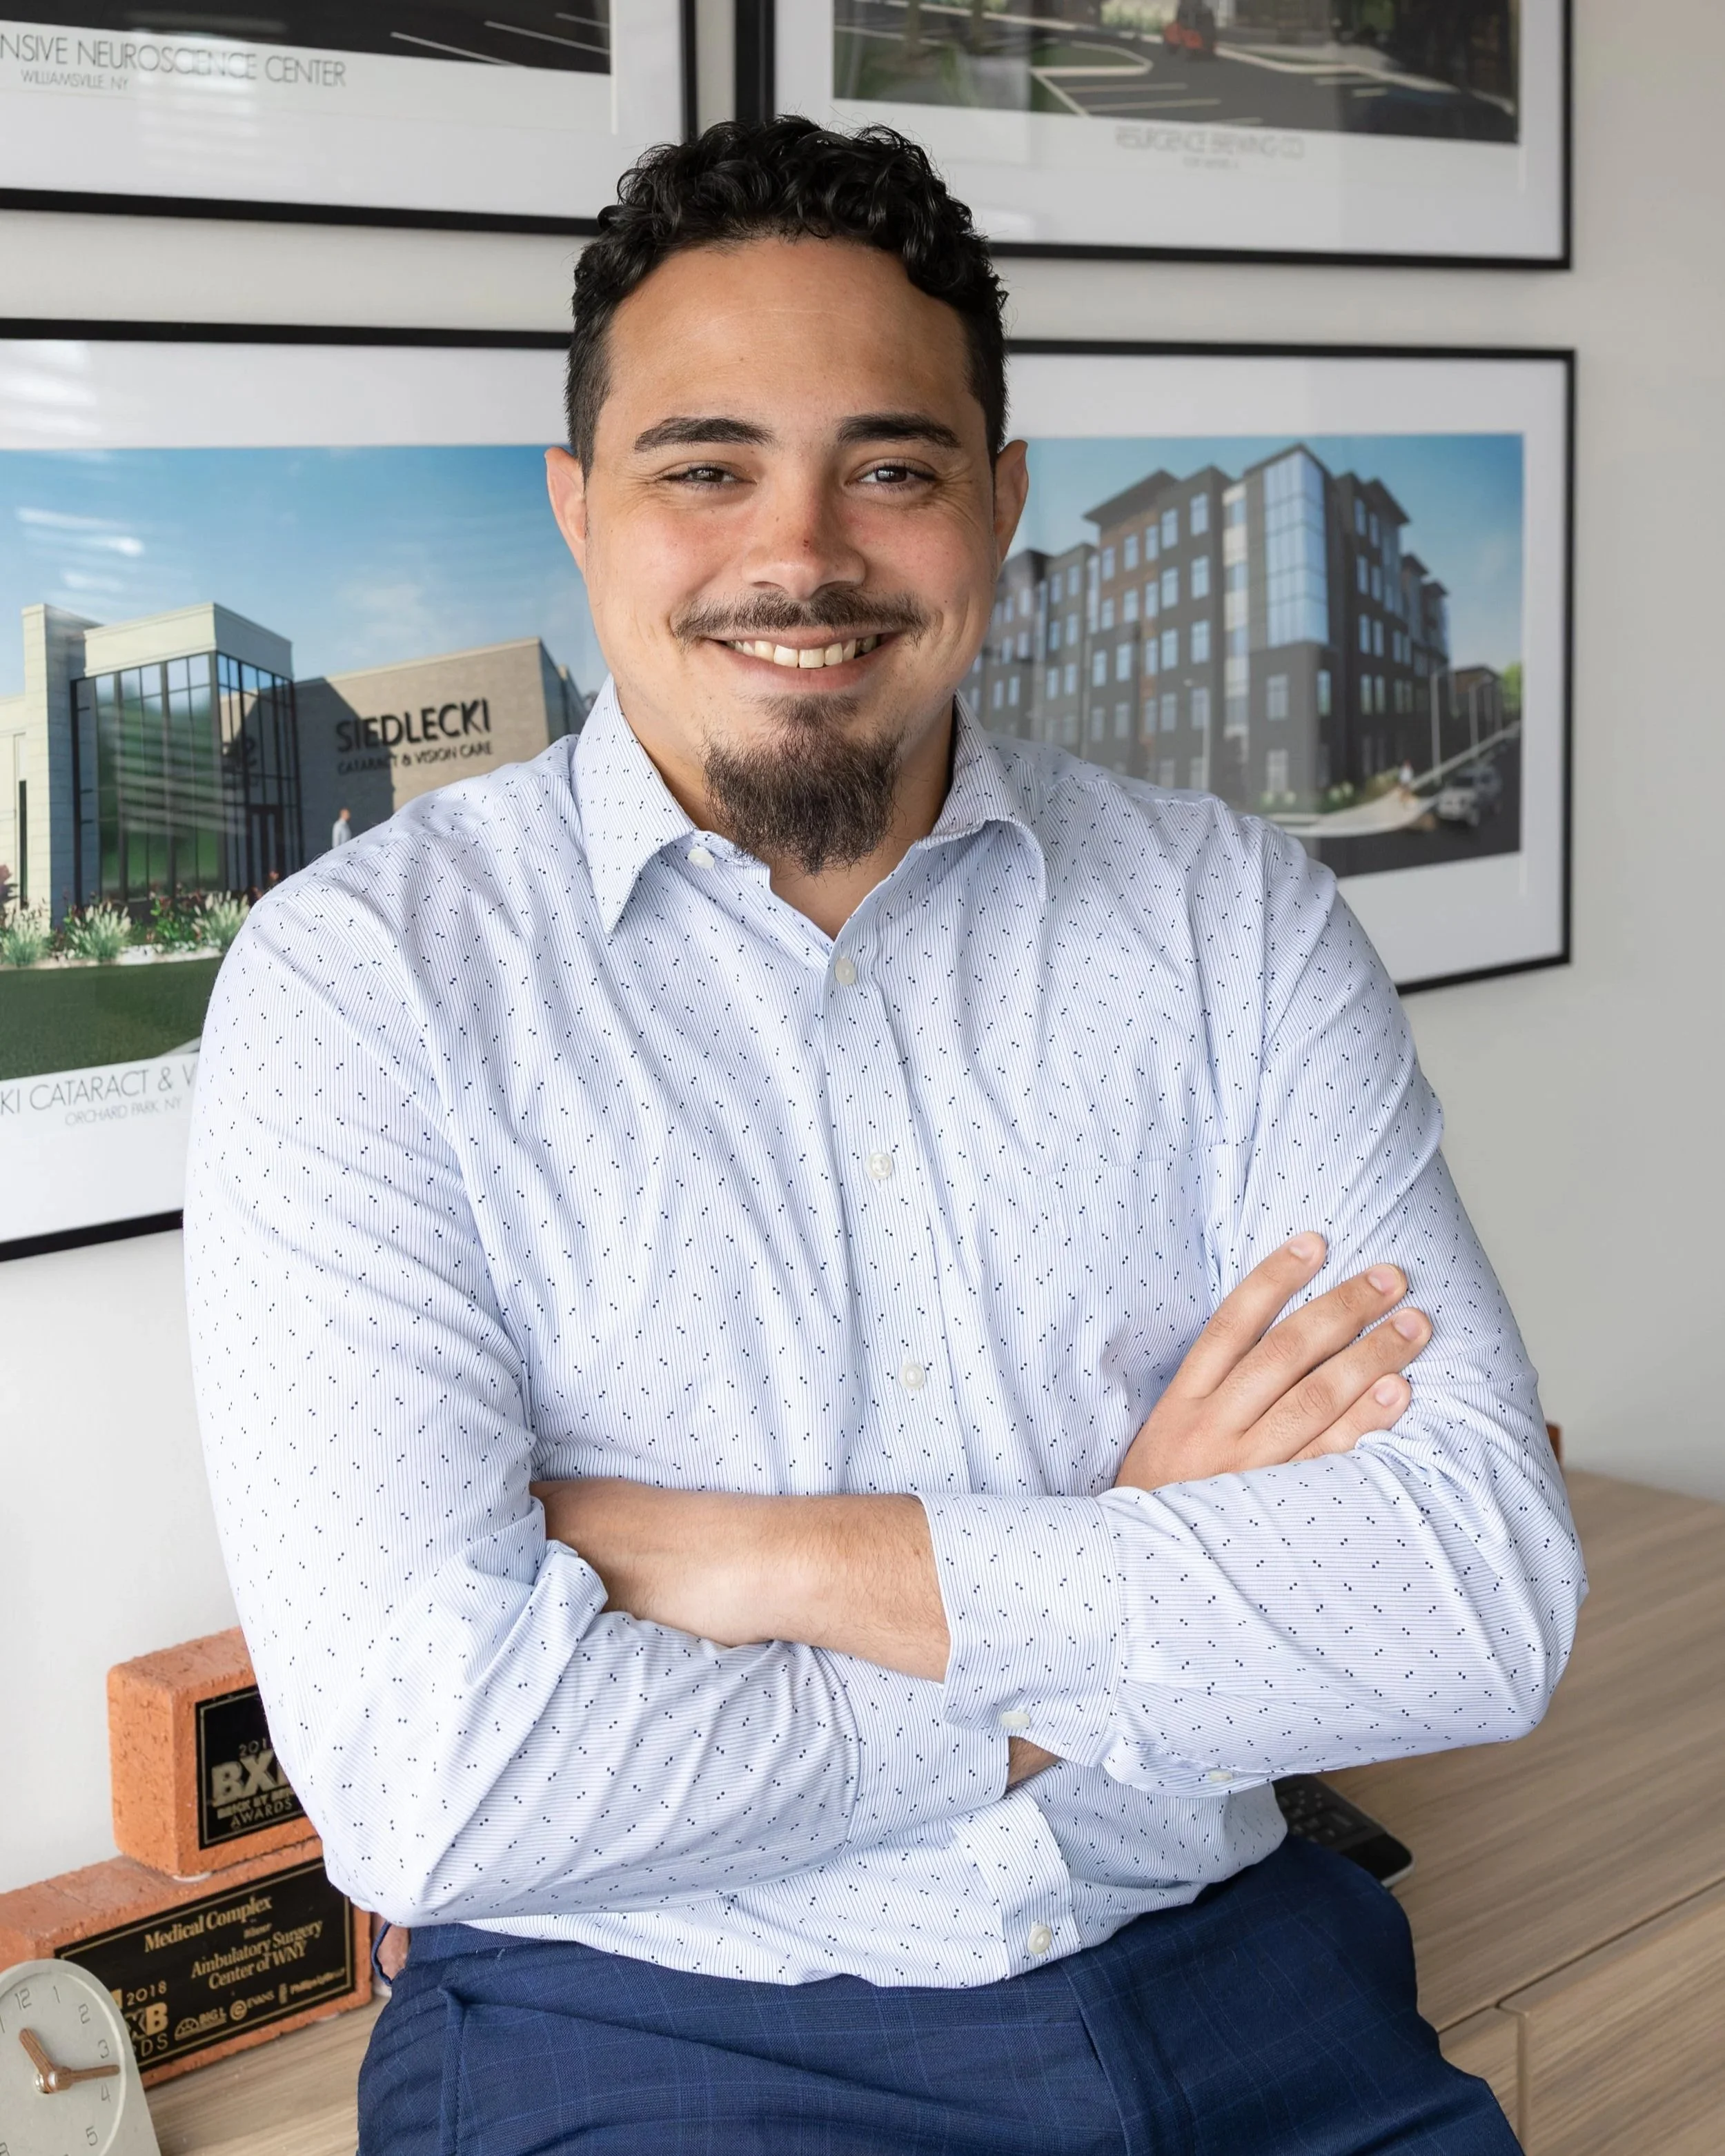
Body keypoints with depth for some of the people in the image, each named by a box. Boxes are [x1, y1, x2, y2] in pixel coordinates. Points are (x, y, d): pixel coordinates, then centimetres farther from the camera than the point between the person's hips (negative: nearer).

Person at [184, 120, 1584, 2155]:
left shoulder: (1232, 917, 3)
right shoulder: (366, 975, -7)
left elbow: (1489, 1595, -7)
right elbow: (427, 1775, -18)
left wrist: (796, 1561, -15)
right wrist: (1154, 1601, -10)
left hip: (1232, 1988, 4)